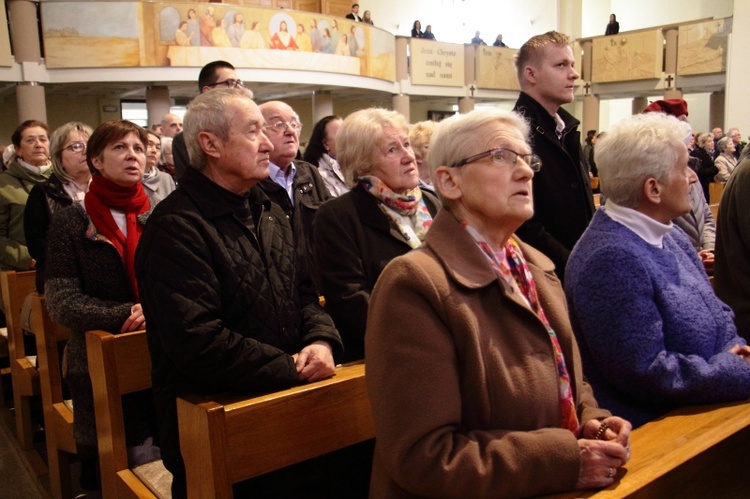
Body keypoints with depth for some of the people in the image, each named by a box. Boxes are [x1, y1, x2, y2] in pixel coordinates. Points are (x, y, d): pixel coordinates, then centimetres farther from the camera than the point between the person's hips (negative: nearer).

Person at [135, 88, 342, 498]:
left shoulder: (270, 214, 15)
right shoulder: (175, 228, -14)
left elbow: (304, 294, 15)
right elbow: (198, 342, -21)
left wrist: (322, 341, -6)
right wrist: (293, 369, -15)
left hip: (283, 404, 6)